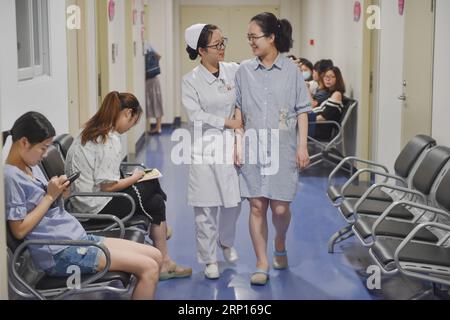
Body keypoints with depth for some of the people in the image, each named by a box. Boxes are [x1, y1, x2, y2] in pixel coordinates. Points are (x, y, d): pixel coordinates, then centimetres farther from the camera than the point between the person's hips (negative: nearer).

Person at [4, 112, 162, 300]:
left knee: (155, 256, 4)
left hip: (77, 238, 10)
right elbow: (19, 230, -17)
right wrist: (50, 196, -13)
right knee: (148, 268, -15)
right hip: (59, 252, -10)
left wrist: (58, 193, -2)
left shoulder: (32, 166, 14)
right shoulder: (11, 177, -13)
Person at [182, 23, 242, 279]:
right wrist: (228, 122, -10)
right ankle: (209, 259, 16)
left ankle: (226, 242, 37)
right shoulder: (191, 81, -4)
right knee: (206, 207, 1)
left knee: (233, 201, 7)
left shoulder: (234, 71, 3)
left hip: (231, 144, 2)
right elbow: (197, 117, -9)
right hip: (205, 148, -2)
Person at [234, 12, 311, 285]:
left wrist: (302, 146, -5)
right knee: (257, 206, 0)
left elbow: (302, 110, 0)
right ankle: (262, 264, 11)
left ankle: (280, 244, 32)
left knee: (280, 207, -1)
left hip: (283, 148, -2)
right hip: (253, 148, 2)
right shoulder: (244, 71, 5)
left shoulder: (291, 70, 0)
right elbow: (239, 110, 8)